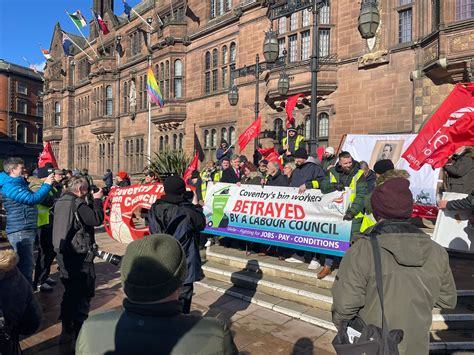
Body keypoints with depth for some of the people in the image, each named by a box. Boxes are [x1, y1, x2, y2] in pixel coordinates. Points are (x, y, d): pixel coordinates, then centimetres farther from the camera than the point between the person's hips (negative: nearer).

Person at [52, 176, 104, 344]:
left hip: (62, 253, 9)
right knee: (83, 294, 4)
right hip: (79, 256, -8)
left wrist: (92, 201, 7)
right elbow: (97, 220, -23)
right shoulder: (78, 204, -19)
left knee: (70, 292, 20)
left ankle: (66, 331, 29)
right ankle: (79, 334, 8)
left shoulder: (60, 202, 7)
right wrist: (97, 200, -12)